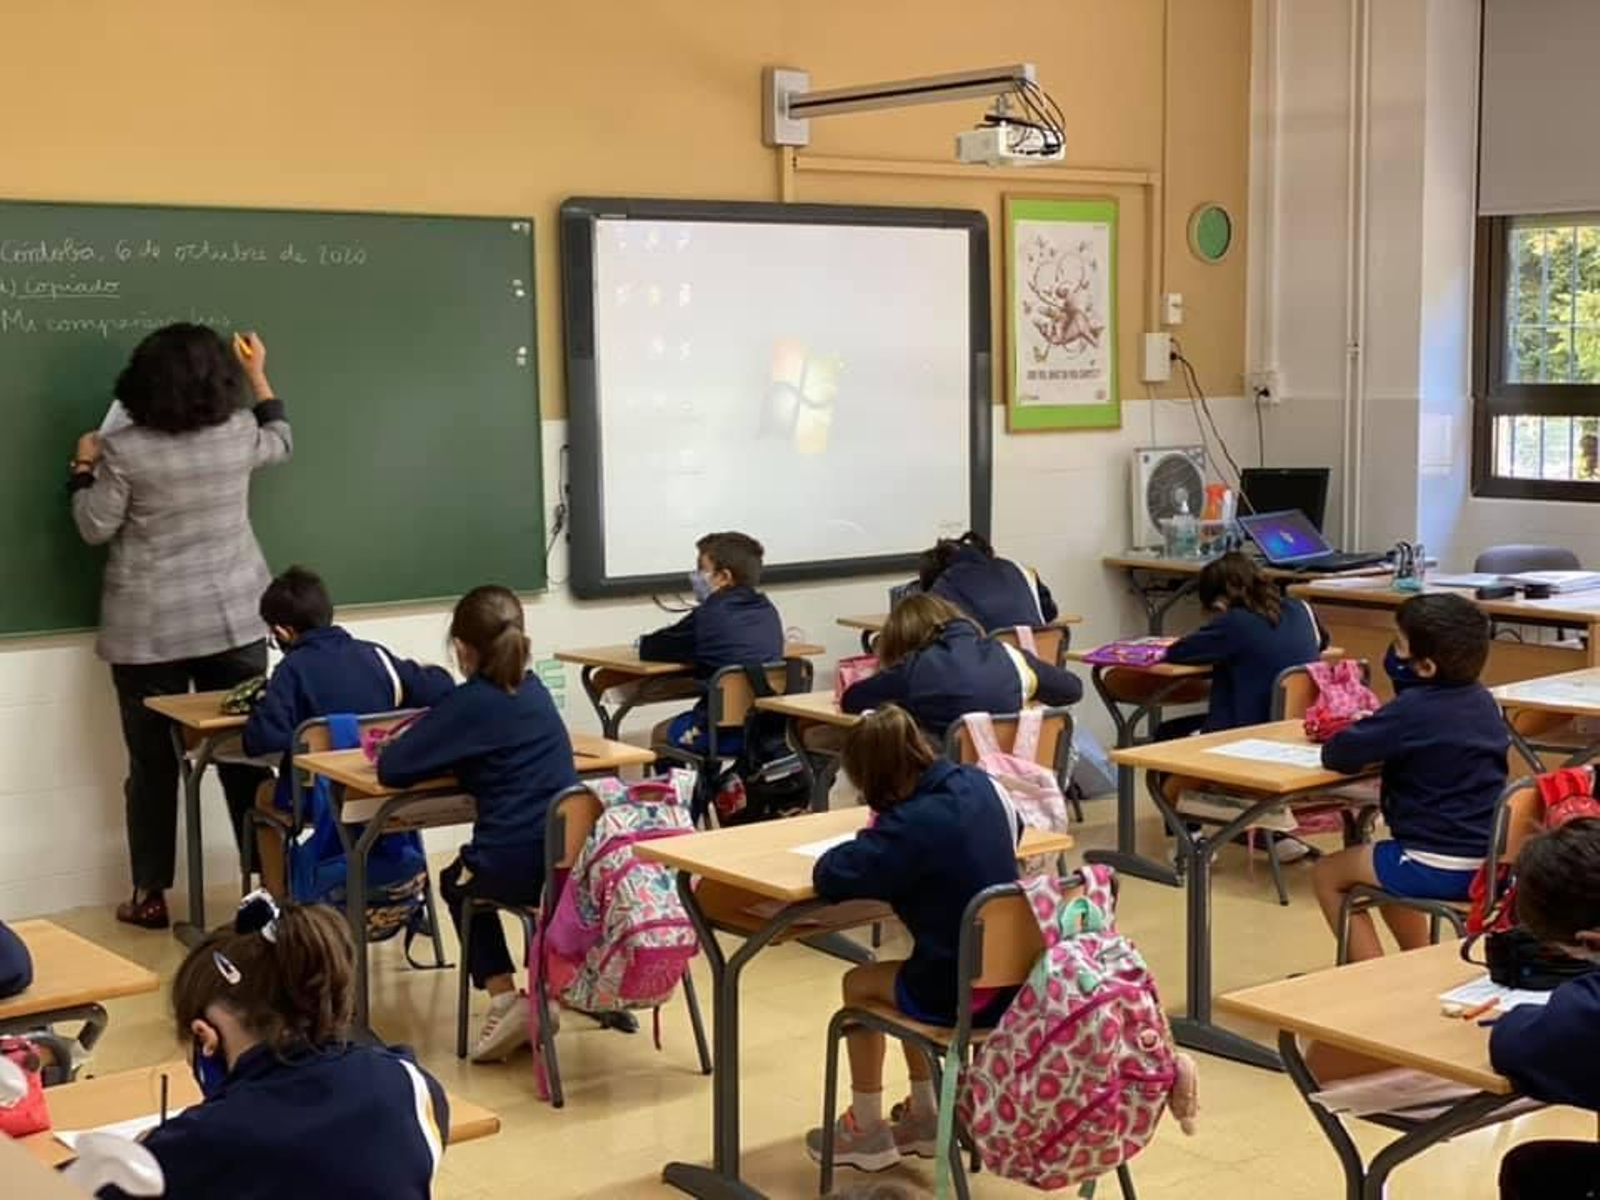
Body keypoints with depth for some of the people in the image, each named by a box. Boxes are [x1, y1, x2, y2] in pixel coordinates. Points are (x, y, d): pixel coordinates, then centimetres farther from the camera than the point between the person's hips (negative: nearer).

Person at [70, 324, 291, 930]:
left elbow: (95, 529, -4)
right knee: (248, 755, 9)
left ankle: (150, 895, 13)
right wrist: (259, 375, 29)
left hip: (149, 632, -2)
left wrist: (85, 468, 9)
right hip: (234, 621, 2)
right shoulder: (239, 434, -4)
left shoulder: (124, 450, -12)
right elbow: (281, 440, 20)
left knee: (153, 763, 7)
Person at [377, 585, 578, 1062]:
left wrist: (418, 740, 14)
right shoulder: (534, 690, 14)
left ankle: (504, 997, 12)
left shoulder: (469, 703, -6)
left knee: (458, 883, 29)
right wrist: (430, 736, 21)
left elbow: (392, 769, -6)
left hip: (515, 866, -6)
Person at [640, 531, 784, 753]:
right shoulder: (768, 612, 4)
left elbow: (649, 650, -4)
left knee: (661, 733, 23)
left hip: (728, 734, -6)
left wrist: (645, 643, 18)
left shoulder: (707, 616, -14)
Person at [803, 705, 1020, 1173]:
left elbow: (830, 876, -26)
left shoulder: (912, 824, -24)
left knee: (859, 983, 19)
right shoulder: (976, 783, -1)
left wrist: (869, 843, -4)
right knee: (908, 974, 33)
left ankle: (868, 1132, 29)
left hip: (958, 993, -7)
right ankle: (922, 1117, 39)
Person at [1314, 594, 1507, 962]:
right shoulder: (1482, 700, 5)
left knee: (1327, 875, 15)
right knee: (1384, 864, 35)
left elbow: (1337, 754, -16)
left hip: (1439, 869, -8)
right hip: (1490, 866, 8)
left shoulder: (1412, 711, -19)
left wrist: (1364, 733, 4)